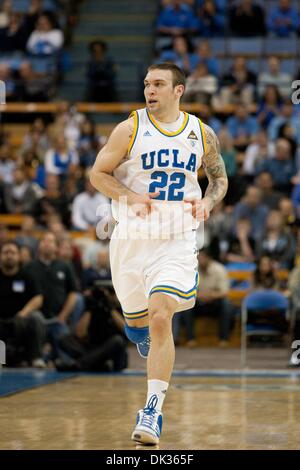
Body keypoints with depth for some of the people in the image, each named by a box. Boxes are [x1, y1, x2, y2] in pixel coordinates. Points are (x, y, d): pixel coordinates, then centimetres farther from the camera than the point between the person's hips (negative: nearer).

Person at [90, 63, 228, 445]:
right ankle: (145, 336, 54)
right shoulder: (130, 129, -4)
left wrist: (207, 202, -3)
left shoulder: (202, 133, 3)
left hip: (176, 242, -1)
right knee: (136, 322, 13)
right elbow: (97, 174, 0)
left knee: (160, 318, -16)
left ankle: (153, 413, -14)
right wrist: (131, 198, -16)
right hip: (131, 238, 1)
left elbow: (219, 178, 18)